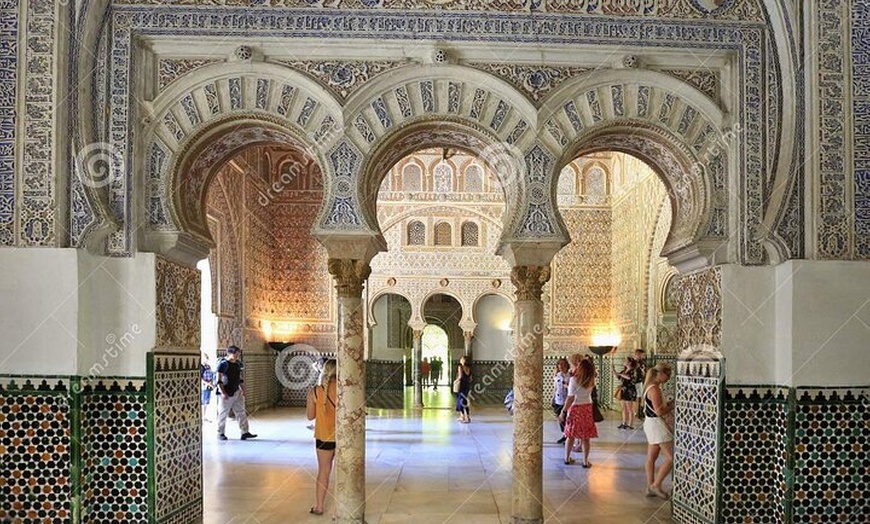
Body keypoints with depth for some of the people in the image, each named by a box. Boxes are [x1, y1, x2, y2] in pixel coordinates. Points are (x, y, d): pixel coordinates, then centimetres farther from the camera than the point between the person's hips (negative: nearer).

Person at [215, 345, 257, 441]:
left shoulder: (238, 364, 10)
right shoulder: (223, 364, -12)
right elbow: (219, 380, -14)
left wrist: (242, 389, 10)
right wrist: (223, 392, -21)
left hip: (237, 392, 7)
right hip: (226, 394, -7)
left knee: (241, 412, 4)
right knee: (223, 413, 4)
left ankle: (245, 432, 6)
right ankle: (220, 434, 15)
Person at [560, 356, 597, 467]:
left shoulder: (574, 379, -14)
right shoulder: (591, 380, -1)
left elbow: (570, 398, -15)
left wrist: (563, 411, -9)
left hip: (575, 408, -3)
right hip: (587, 408, 3)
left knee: (570, 435, 10)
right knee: (586, 437, 5)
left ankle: (567, 458, 21)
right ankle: (585, 461, 8)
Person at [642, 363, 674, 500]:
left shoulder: (650, 386, 12)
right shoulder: (654, 389, -20)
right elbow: (659, 411, -24)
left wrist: (668, 405, 8)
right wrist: (673, 405, -11)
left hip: (651, 423, 10)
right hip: (656, 424, -10)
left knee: (651, 458, 13)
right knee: (671, 457, -5)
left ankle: (650, 488, 19)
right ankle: (656, 485, 2)